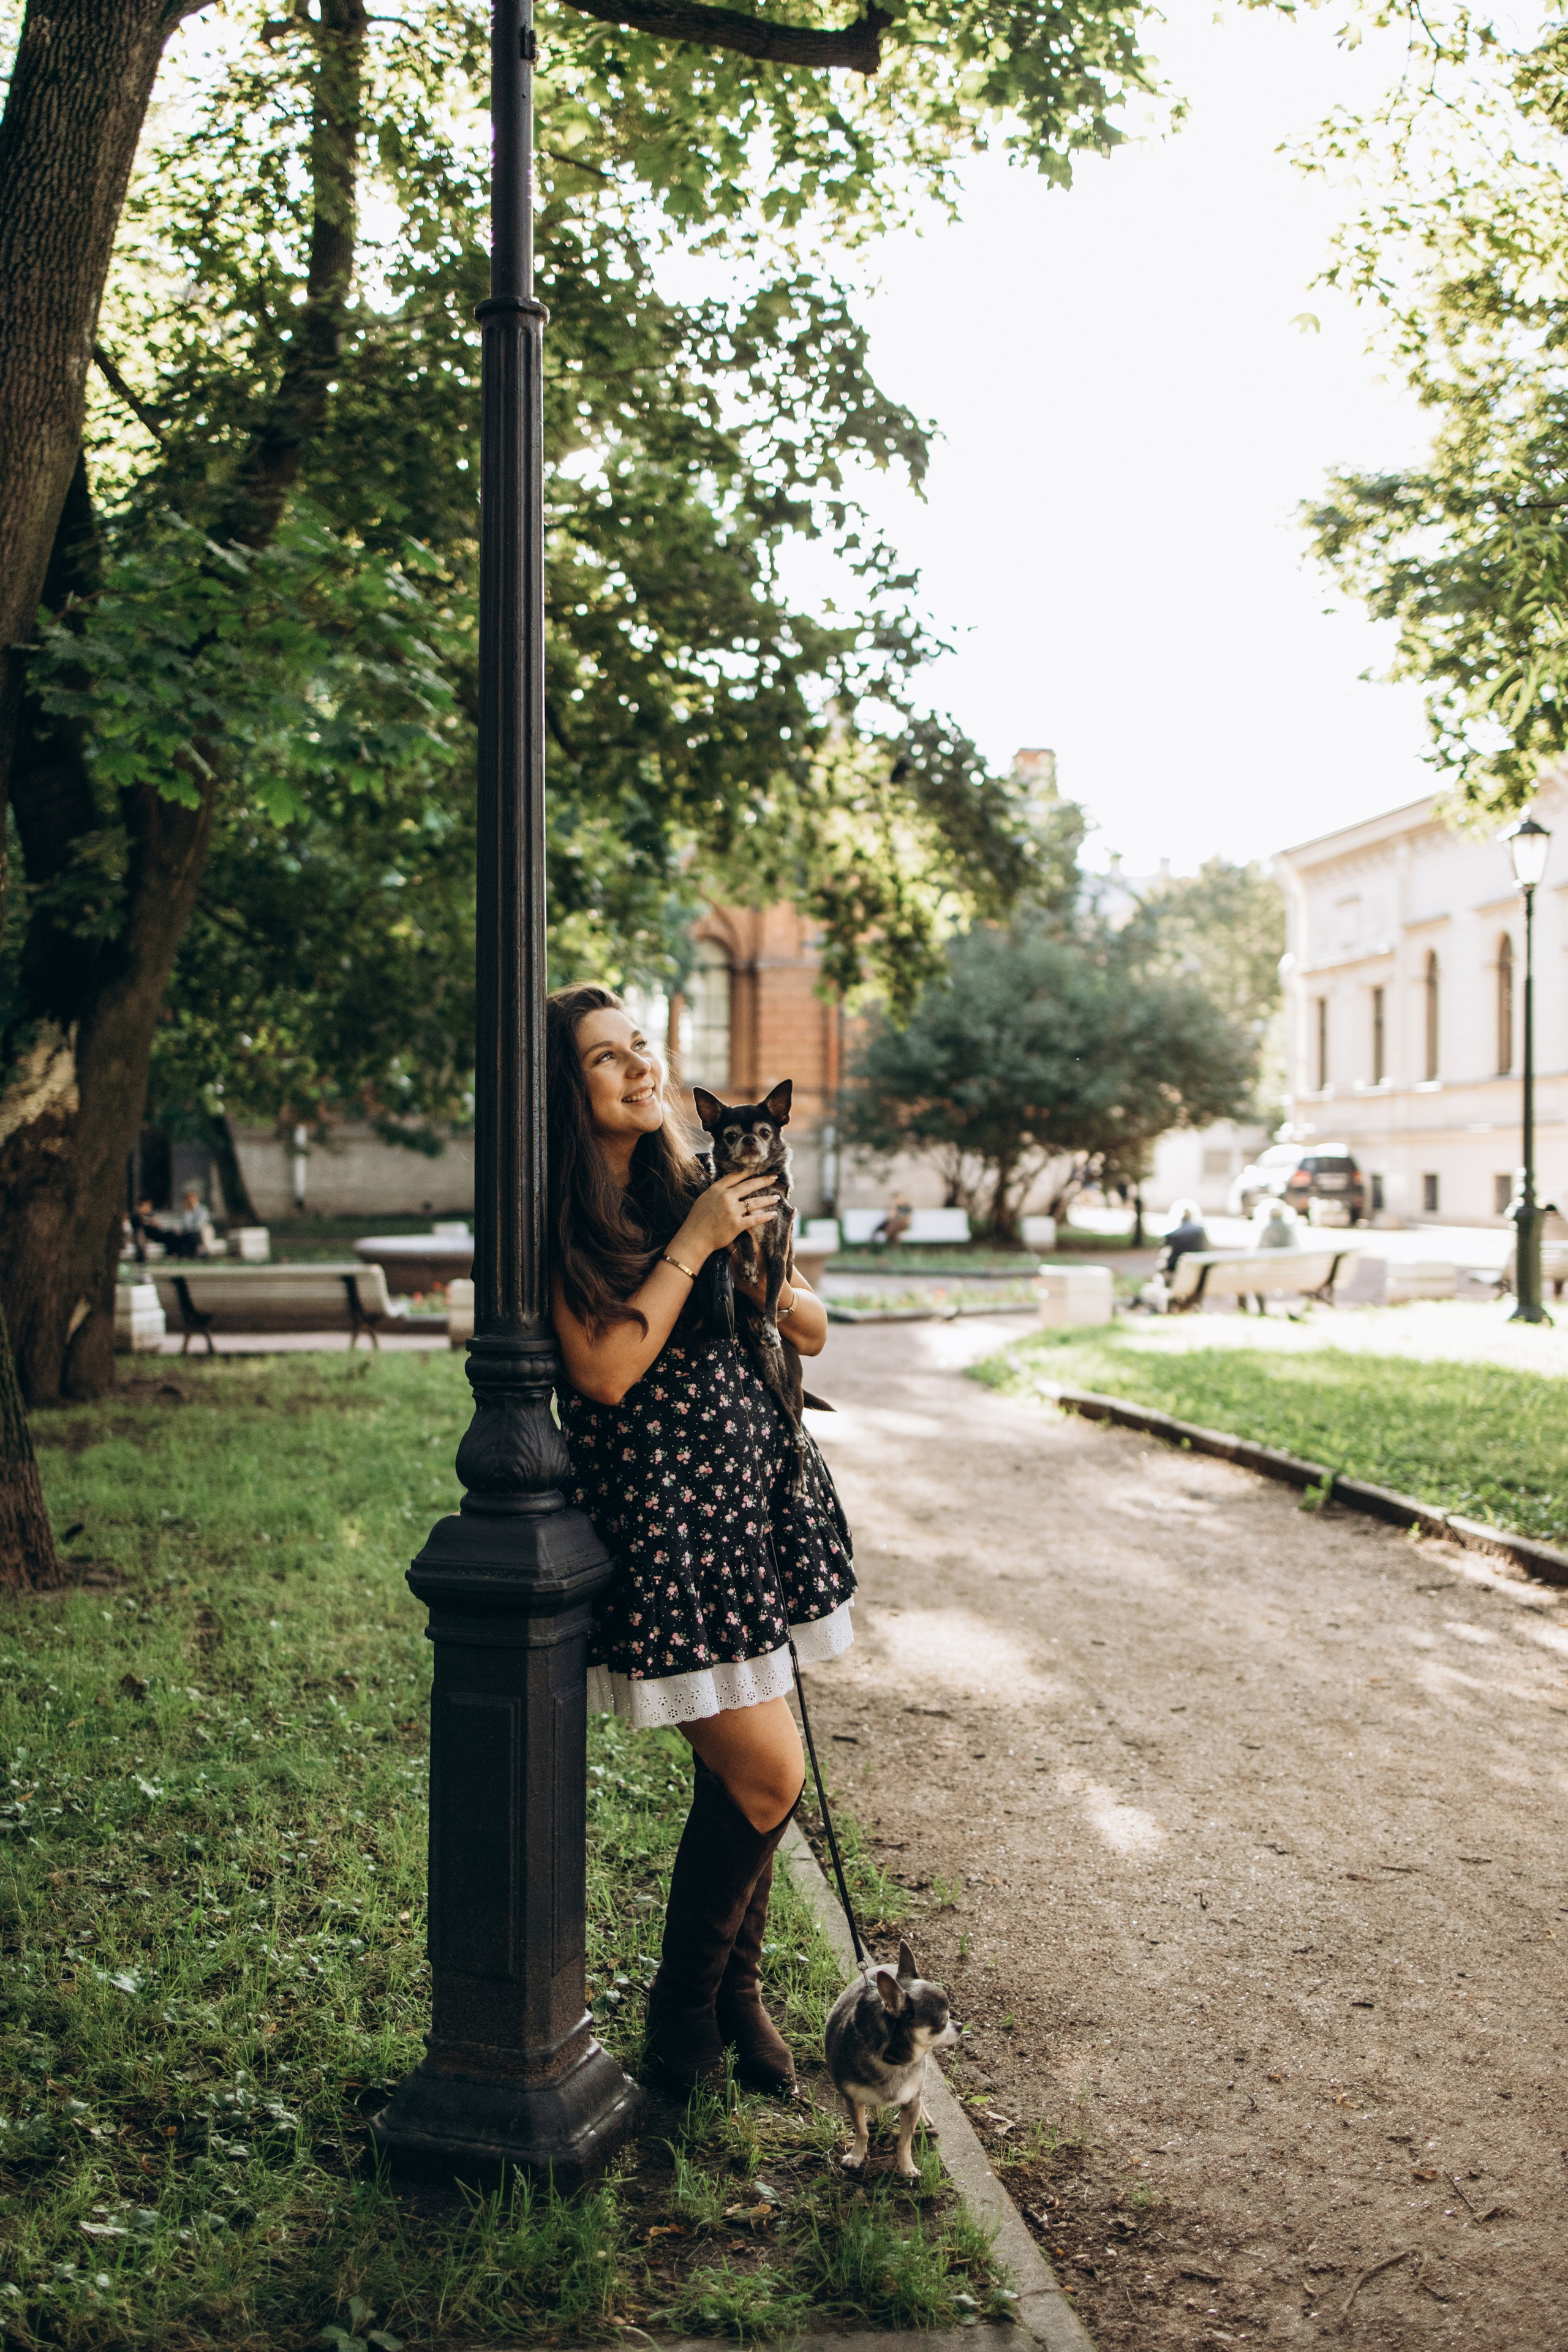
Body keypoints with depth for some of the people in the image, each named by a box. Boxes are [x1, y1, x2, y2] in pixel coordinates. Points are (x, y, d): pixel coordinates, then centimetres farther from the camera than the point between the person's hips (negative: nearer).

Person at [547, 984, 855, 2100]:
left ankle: (737, 1993, 30)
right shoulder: (554, 1222, -8)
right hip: (657, 1507, -5)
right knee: (766, 1773, -6)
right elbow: (606, 1370, -19)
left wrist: (764, 1278, -10)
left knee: (741, 1772, 11)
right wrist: (694, 1244, -16)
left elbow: (814, 1332, 11)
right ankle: (685, 2006, 17)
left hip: (759, 1484, 5)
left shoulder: (698, 1182, 7)